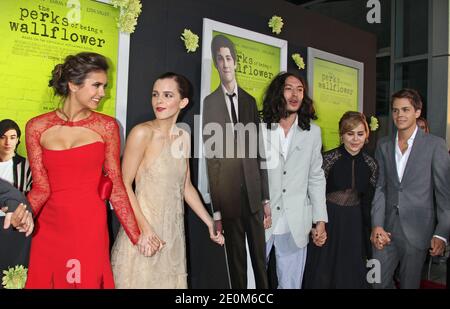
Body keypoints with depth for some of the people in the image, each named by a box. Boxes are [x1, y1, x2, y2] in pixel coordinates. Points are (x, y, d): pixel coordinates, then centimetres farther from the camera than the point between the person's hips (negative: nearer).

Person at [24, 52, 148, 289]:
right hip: (48, 228, 2)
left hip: (90, 227, -1)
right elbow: (41, 187, -1)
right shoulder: (37, 127, 1)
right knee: (43, 281, 14)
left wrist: (136, 235, -3)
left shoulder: (106, 126, -2)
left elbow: (115, 185, -1)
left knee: (88, 281, 9)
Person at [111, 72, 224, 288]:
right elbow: (124, 185, -12)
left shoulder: (184, 137, 5)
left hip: (173, 230, 5)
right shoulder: (142, 133, -12)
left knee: (169, 281, 14)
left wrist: (209, 222, 9)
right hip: (143, 226, -5)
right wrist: (145, 228, -19)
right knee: (141, 280, 5)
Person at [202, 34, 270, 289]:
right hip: (228, 193, -3)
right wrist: (216, 210, -10)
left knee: (260, 255, 12)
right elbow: (209, 156, -7)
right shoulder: (210, 102, -3)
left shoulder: (250, 101, 10)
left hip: (254, 191, 3)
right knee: (236, 259, 9)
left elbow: (259, 152, 10)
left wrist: (266, 198, 7)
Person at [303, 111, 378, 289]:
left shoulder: (370, 165, 1)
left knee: (351, 276, 13)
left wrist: (367, 239, 12)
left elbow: (367, 203, 9)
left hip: (354, 225, 4)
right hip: (327, 222, -4)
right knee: (322, 276, 6)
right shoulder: (328, 159, -12)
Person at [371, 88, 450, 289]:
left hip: (417, 232, -3)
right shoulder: (383, 145, 7)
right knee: (377, 282, 7)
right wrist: (376, 225, -4)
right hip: (386, 230, 3)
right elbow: (380, 188, 5)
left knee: (409, 284, 10)